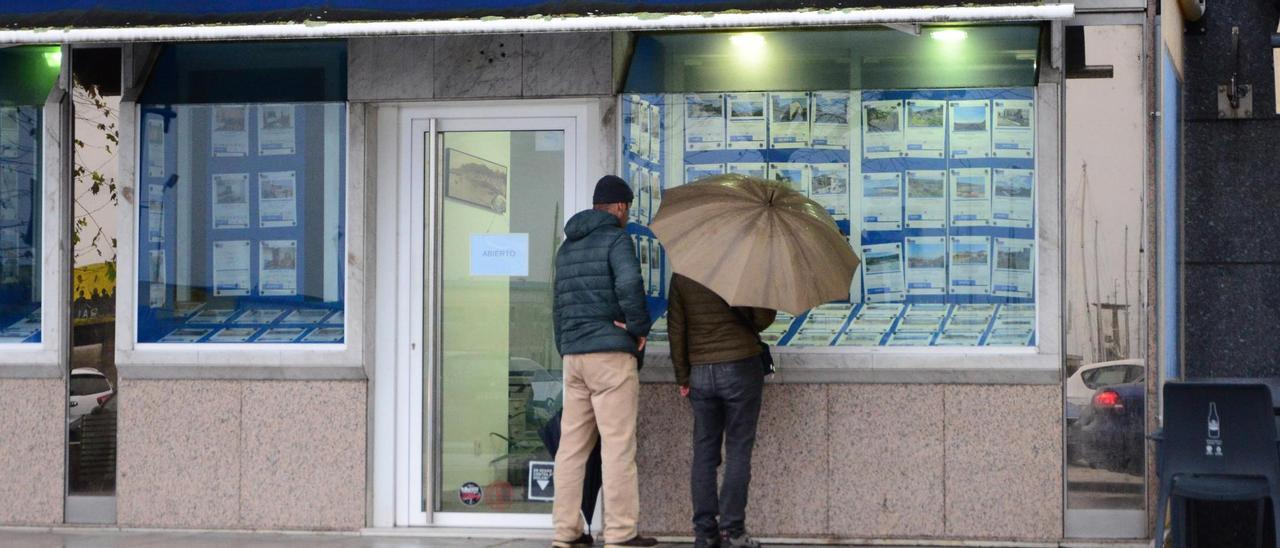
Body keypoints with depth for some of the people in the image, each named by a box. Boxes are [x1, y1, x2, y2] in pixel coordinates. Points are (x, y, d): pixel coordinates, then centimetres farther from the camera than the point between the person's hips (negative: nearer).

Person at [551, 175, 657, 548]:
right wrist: (639, 327, -11)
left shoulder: (567, 246, 18)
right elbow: (629, 283, -23)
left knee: (572, 444, 8)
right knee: (618, 444, -5)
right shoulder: (616, 239, -6)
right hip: (611, 353, -7)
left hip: (573, 354, 8)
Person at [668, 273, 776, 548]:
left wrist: (682, 376, 11)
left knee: (704, 451, 8)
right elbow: (763, 319, -10)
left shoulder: (681, 275, 3)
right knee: (738, 450, 2)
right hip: (741, 367, -3)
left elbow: (675, 328, 5)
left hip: (700, 373, 3)